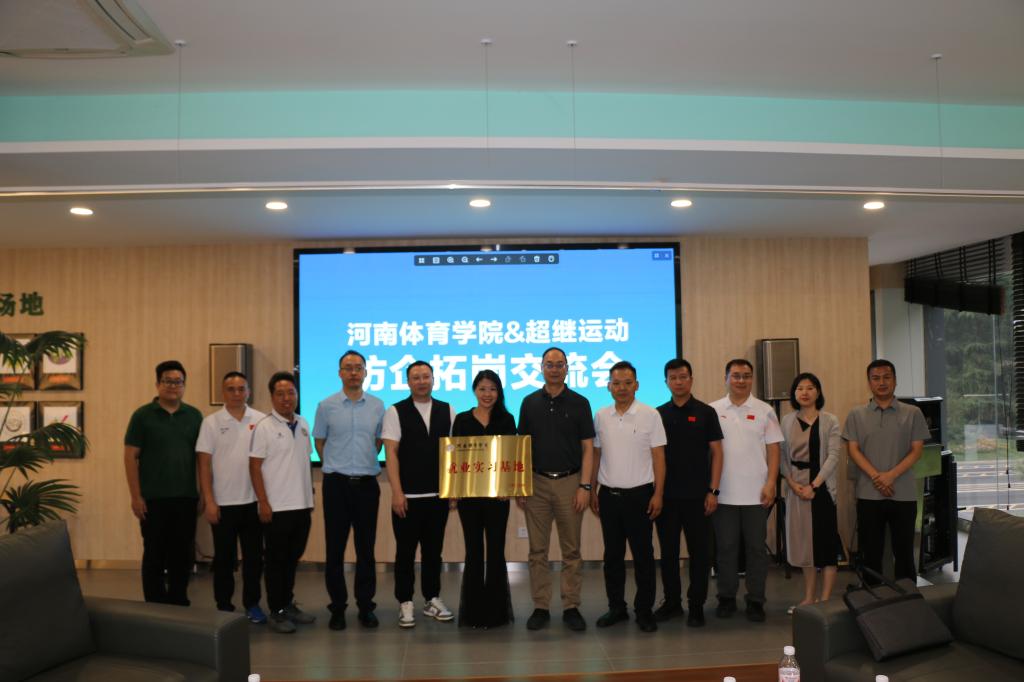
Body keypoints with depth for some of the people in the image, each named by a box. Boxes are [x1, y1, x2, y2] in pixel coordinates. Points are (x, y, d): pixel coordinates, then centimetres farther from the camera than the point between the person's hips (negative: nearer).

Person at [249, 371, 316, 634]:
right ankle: (277, 611, 16)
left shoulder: (303, 424, 8)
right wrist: (263, 503, -13)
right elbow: (255, 468, -9)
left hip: (301, 505, 5)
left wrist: (310, 498, 13)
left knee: (293, 558, 14)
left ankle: (288, 604, 28)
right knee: (276, 560, 5)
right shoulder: (264, 427, -9)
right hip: (276, 507, -5)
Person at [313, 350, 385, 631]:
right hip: (336, 483, -1)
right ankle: (337, 607, 15)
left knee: (366, 548, 6)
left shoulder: (377, 406, 4)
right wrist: (336, 466, 11)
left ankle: (366, 606, 16)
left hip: (367, 483, 1)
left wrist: (363, 463, 9)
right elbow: (319, 442, 9)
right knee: (335, 548, 4)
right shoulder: (326, 405, 0)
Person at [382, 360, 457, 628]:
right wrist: (397, 492, -13)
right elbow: (391, 453, -7)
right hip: (408, 496, -3)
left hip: (439, 495, 3)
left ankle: (432, 600, 25)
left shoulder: (447, 411, 6)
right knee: (406, 551, 6)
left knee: (434, 550, 12)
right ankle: (405, 603, 17)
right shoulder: (396, 412, -2)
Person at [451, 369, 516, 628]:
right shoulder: (462, 419, 5)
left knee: (496, 550, 5)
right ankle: (473, 609, 17)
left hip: (497, 493, 0)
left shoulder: (506, 420, 4)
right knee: (474, 550, 7)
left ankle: (495, 609, 16)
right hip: (469, 492, 0)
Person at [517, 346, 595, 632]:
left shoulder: (579, 403, 1)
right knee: (538, 550, 6)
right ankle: (540, 607, 15)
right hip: (536, 483, 2)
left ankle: (571, 608, 14)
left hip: (569, 482, -1)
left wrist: (585, 486, -9)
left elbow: (587, 448, -1)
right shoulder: (530, 402, 6)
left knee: (571, 550, 5)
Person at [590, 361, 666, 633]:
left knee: (643, 555, 4)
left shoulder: (650, 415, -4)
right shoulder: (601, 416, 5)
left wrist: (658, 494, -8)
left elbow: (658, 457, -3)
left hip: (639, 494, -3)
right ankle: (616, 607, 22)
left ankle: (644, 610, 16)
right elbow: (596, 455, 11)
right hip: (608, 495, 3)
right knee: (612, 555, 10)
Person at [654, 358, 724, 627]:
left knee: (699, 551, 5)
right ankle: (672, 601, 22)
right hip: (666, 495, 2)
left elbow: (716, 452, 0)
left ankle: (696, 605, 16)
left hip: (697, 495, -2)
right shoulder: (658, 414, 6)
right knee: (668, 551, 9)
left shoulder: (705, 412, 1)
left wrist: (713, 490, -7)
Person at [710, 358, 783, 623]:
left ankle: (756, 600, 18)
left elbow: (773, 450, 3)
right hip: (723, 494, 0)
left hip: (756, 494, 0)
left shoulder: (764, 411, 3)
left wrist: (771, 484, -6)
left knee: (756, 548, 7)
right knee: (726, 547, 8)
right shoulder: (713, 410, 2)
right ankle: (726, 597, 20)